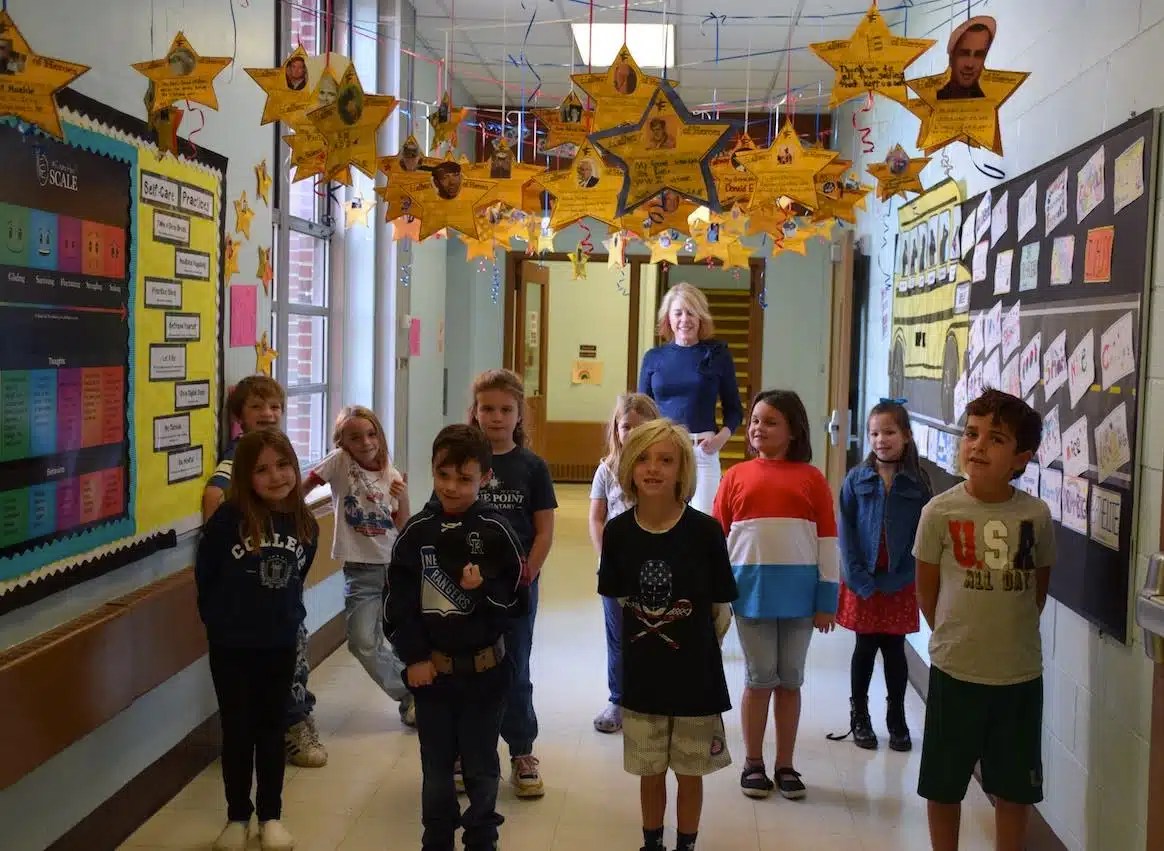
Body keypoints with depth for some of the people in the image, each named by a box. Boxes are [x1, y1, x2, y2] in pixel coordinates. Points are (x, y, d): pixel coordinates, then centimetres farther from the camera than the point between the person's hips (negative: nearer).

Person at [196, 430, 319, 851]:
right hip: (231, 644, -2)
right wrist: (219, 619, 1)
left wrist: (288, 615, 8)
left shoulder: (304, 523, -6)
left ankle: (270, 816, 28)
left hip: (280, 643, 2)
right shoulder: (228, 518, -17)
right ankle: (237, 817, 27)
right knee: (237, 730, 10)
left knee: (271, 728, 14)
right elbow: (205, 575, -7)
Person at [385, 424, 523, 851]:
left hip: (484, 669, -1)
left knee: (481, 766, 12)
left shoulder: (496, 532, -9)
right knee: (436, 767, 15)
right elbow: (396, 600, -3)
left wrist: (484, 589, -24)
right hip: (431, 668, 1)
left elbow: (513, 599, -4)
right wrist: (413, 656, -7)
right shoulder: (416, 531, -5)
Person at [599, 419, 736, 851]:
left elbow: (721, 609, -6)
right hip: (642, 673, 2)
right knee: (650, 771, 17)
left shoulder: (704, 530, -16)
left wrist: (697, 647, 2)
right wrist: (648, 639, 5)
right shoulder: (617, 531, -9)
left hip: (695, 673, -2)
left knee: (690, 771, 14)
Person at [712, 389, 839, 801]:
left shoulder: (811, 478, 0)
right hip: (751, 588, 0)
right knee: (759, 678, 7)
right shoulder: (737, 476, 2)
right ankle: (753, 763, 21)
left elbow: (827, 540, 0)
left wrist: (828, 597, -2)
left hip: (798, 591, 0)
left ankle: (786, 764, 23)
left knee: (791, 679, 10)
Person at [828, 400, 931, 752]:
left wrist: (899, 578, -12)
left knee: (894, 649, 8)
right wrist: (859, 577, -12)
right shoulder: (857, 479, -2)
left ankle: (897, 720, 23)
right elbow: (845, 531, -5)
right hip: (861, 580, 0)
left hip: (899, 582, 0)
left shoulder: (918, 482, -2)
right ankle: (859, 717, 24)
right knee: (865, 647, 9)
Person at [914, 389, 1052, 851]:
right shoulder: (940, 511, -11)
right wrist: (957, 635, 3)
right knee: (943, 786, 12)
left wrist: (1014, 631, 7)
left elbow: (1040, 583, 10)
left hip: (1021, 673, 2)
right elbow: (926, 589, -1)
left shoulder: (1037, 515, -6)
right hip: (955, 672, -1)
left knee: (1015, 788, 15)